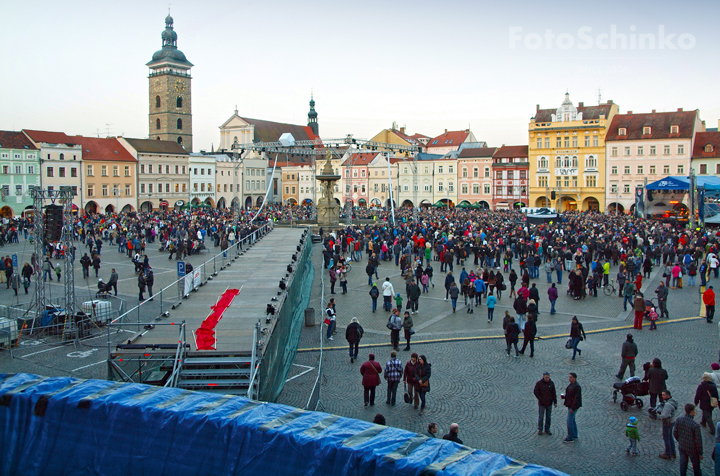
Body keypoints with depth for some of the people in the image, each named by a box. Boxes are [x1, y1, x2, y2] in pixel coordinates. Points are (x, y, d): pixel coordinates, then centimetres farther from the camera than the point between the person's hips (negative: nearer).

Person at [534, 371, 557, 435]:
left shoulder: (551, 383, 0)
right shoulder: (539, 383, -9)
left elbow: (554, 393, 5)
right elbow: (535, 391, -4)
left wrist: (555, 402, 3)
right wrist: (540, 399, -9)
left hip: (549, 403, 3)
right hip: (541, 403, -3)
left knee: (548, 417, 8)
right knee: (541, 417, 4)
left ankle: (547, 429, 20)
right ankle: (540, 430, 14)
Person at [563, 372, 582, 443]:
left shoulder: (577, 386, -21)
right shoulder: (571, 384, 10)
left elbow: (577, 398, -24)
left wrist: (573, 408, -25)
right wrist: (564, 396, 4)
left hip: (573, 406, -10)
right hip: (570, 405, 10)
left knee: (569, 421, -7)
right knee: (572, 420, 18)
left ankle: (570, 438, -1)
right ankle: (574, 435, 29)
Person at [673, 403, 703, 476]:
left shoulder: (679, 420, -13)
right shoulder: (695, 425, -29)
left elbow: (675, 433, 0)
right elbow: (698, 441, -20)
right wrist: (700, 453, -7)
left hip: (681, 446, 4)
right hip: (692, 448, -4)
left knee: (683, 464, 20)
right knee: (696, 464, 22)